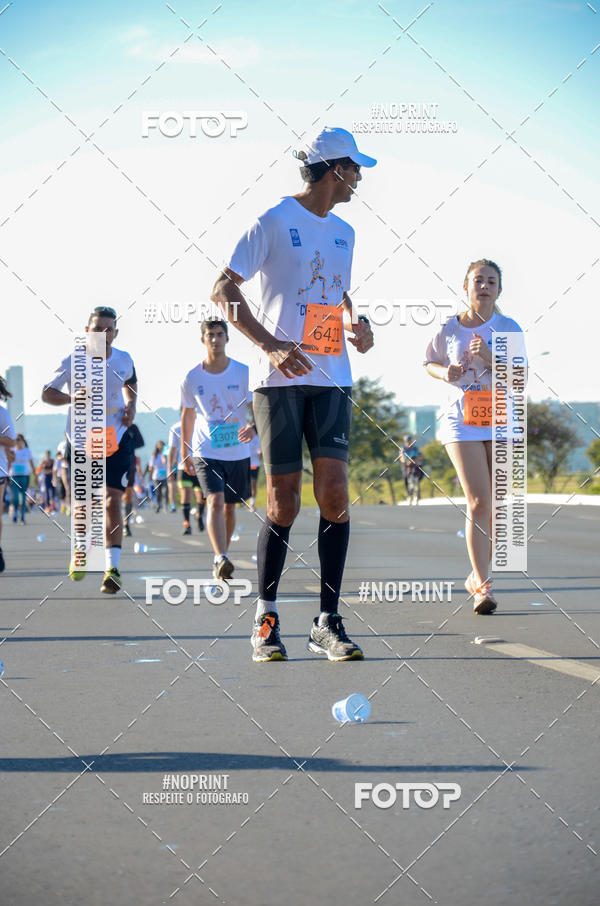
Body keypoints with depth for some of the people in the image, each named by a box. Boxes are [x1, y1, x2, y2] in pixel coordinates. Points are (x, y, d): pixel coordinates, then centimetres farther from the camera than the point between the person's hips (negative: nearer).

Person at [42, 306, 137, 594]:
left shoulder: (124, 360, 0)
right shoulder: (73, 362, -9)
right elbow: (46, 393, -6)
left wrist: (131, 405, 2)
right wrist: (74, 398, -24)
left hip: (116, 440, 1)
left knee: (112, 500, -12)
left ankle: (113, 568, -16)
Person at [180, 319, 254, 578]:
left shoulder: (243, 373, -4)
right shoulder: (192, 378, -2)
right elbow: (187, 416, 11)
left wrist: (253, 428, -26)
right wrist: (185, 453, 15)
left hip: (238, 453, 2)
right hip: (206, 453, -2)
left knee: (229, 508, 11)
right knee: (215, 501, -21)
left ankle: (221, 559, 29)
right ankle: (221, 559, -31)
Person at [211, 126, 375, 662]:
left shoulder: (344, 232, 18)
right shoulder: (274, 222, -2)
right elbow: (224, 290, -5)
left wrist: (356, 324, 9)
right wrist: (271, 344, -16)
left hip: (332, 380, 5)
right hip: (280, 378, -5)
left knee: (335, 494, -6)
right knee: (284, 502, -4)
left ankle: (328, 623, 0)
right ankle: (266, 618, 11)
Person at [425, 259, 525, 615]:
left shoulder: (509, 328, -1)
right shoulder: (448, 329, 0)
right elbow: (430, 363, 16)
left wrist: (490, 359, -21)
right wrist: (445, 373, -5)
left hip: (500, 422, 2)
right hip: (462, 421, -2)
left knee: (497, 505, 7)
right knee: (478, 502, -13)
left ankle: (478, 576, 24)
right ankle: (483, 586, -12)